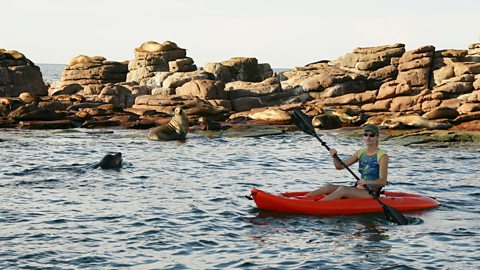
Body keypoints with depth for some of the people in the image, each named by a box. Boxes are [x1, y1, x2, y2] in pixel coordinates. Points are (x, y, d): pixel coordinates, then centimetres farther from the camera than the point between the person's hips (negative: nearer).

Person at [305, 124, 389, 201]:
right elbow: (340, 166, 10)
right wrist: (334, 156, -11)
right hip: (359, 188, 7)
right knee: (328, 187, -12)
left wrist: (367, 182, -33)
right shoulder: (360, 153, 12)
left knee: (342, 189, -30)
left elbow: (383, 182, -16)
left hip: (372, 193, -7)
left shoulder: (382, 156, -8)